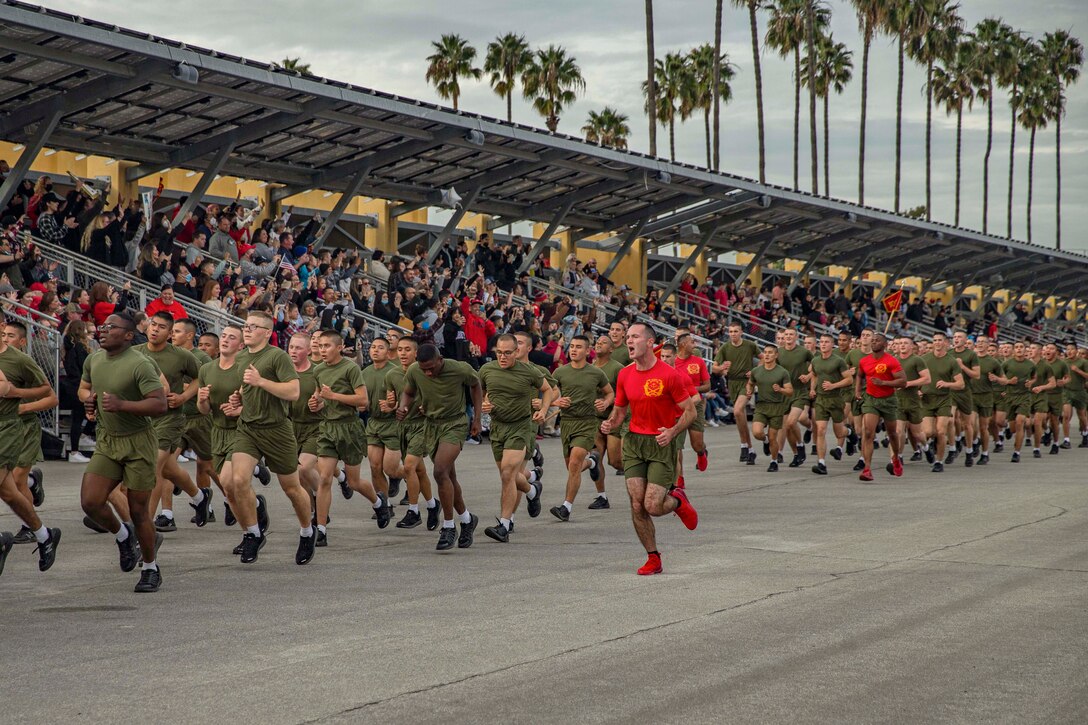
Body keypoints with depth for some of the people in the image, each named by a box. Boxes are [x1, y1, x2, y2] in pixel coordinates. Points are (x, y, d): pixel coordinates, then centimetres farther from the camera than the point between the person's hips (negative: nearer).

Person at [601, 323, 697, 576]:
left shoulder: (669, 375, -11)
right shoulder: (624, 375, 5)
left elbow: (690, 411, -6)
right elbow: (619, 410, 16)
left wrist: (672, 432, -22)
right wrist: (610, 424, -7)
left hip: (662, 444, -4)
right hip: (634, 442, 5)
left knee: (653, 506, -11)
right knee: (637, 506, -3)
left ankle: (678, 501, 24)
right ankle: (653, 559, 11)